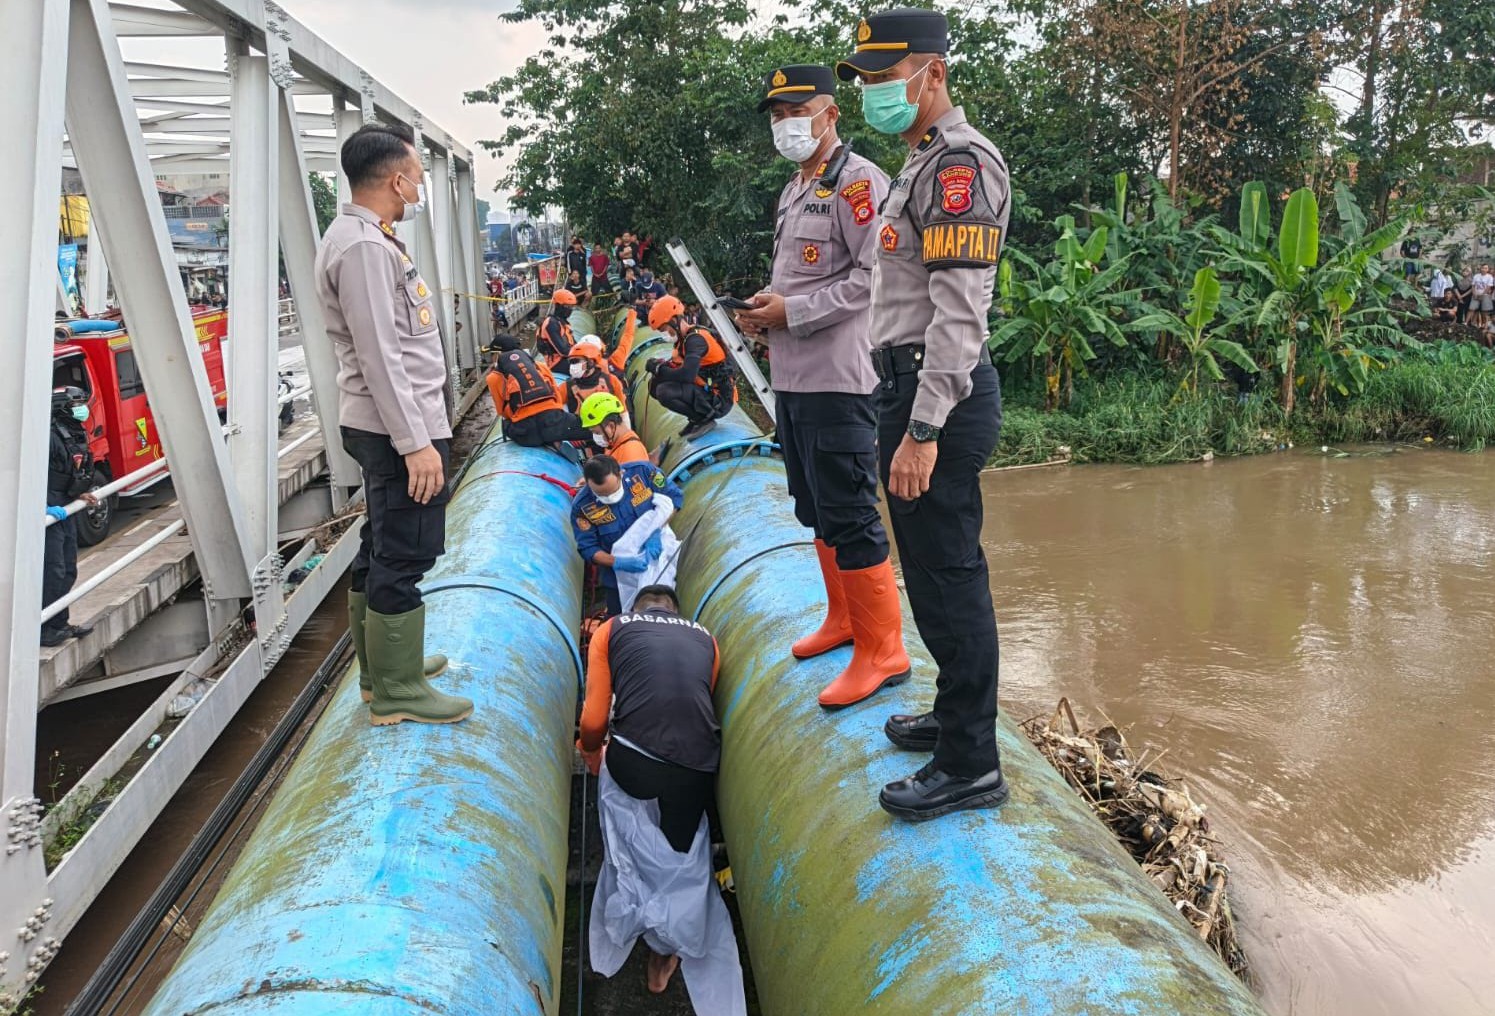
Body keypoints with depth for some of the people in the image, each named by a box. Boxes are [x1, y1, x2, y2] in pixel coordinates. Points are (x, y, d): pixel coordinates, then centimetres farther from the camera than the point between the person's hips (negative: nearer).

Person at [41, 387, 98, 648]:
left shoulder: (76, 435, 10)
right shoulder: (50, 437, -20)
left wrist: (80, 494, 13)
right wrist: (45, 507, -27)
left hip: (65, 511, 10)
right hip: (49, 513, -10)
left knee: (68, 572, 15)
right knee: (53, 572, -8)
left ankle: (59, 624, 26)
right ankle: (44, 630, -1)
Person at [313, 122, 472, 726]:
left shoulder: (367, 237, 16)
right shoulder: (363, 246, -17)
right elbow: (379, 356, -22)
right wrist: (415, 443, -23)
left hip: (395, 425, 11)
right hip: (400, 427, -11)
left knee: (381, 550, 17)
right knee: (404, 556, -5)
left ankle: (383, 667, 30)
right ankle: (397, 692, 4)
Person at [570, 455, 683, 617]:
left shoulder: (643, 471, -21)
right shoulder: (582, 506, -21)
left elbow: (673, 496, -10)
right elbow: (588, 548, -15)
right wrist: (618, 563, -31)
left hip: (657, 562, 1)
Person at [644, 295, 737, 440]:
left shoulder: (695, 339, -20)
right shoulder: (684, 339, 10)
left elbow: (686, 375, -32)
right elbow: (676, 367, 18)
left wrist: (658, 369, -16)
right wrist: (659, 365, -4)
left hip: (721, 400, -10)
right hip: (707, 392, 10)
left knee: (664, 391, -26)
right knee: (655, 384, 8)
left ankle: (705, 418, -9)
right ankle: (696, 418, 9)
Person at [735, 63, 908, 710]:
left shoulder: (857, 183, -10)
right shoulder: (793, 191, 20)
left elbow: (874, 277, -19)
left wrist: (793, 312, -17)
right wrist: (765, 312, 6)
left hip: (837, 378, -10)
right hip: (790, 377, 10)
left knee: (849, 516, -8)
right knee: (815, 509, 17)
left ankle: (881, 651, 2)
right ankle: (843, 619, 32)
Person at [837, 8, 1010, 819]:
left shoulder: (960, 163, -13)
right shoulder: (922, 164, 19)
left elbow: (959, 311, -22)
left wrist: (922, 428, -25)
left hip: (939, 397, -10)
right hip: (912, 386, 10)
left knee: (950, 577, -4)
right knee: (937, 572, 18)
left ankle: (971, 766, 6)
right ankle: (955, 716, 33)